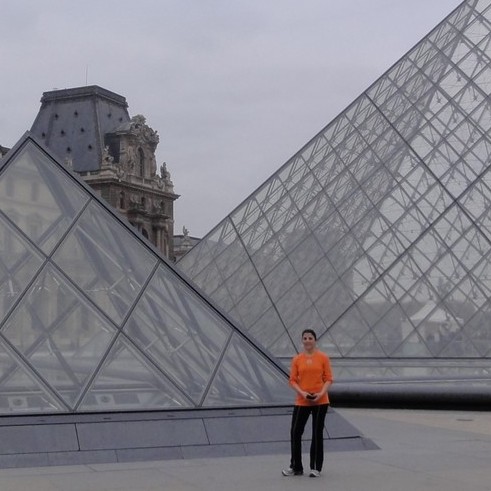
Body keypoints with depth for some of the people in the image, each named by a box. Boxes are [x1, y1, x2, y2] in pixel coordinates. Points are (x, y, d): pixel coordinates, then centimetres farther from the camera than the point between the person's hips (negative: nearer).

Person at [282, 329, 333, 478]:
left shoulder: (323, 358, -1)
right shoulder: (297, 359, 3)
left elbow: (328, 379, -1)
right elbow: (293, 380, 2)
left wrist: (321, 393, -16)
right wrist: (302, 393, -14)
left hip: (320, 401, -2)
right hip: (302, 402, 2)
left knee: (317, 434, 5)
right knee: (295, 432, 2)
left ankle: (316, 468, 15)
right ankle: (296, 467, 16)